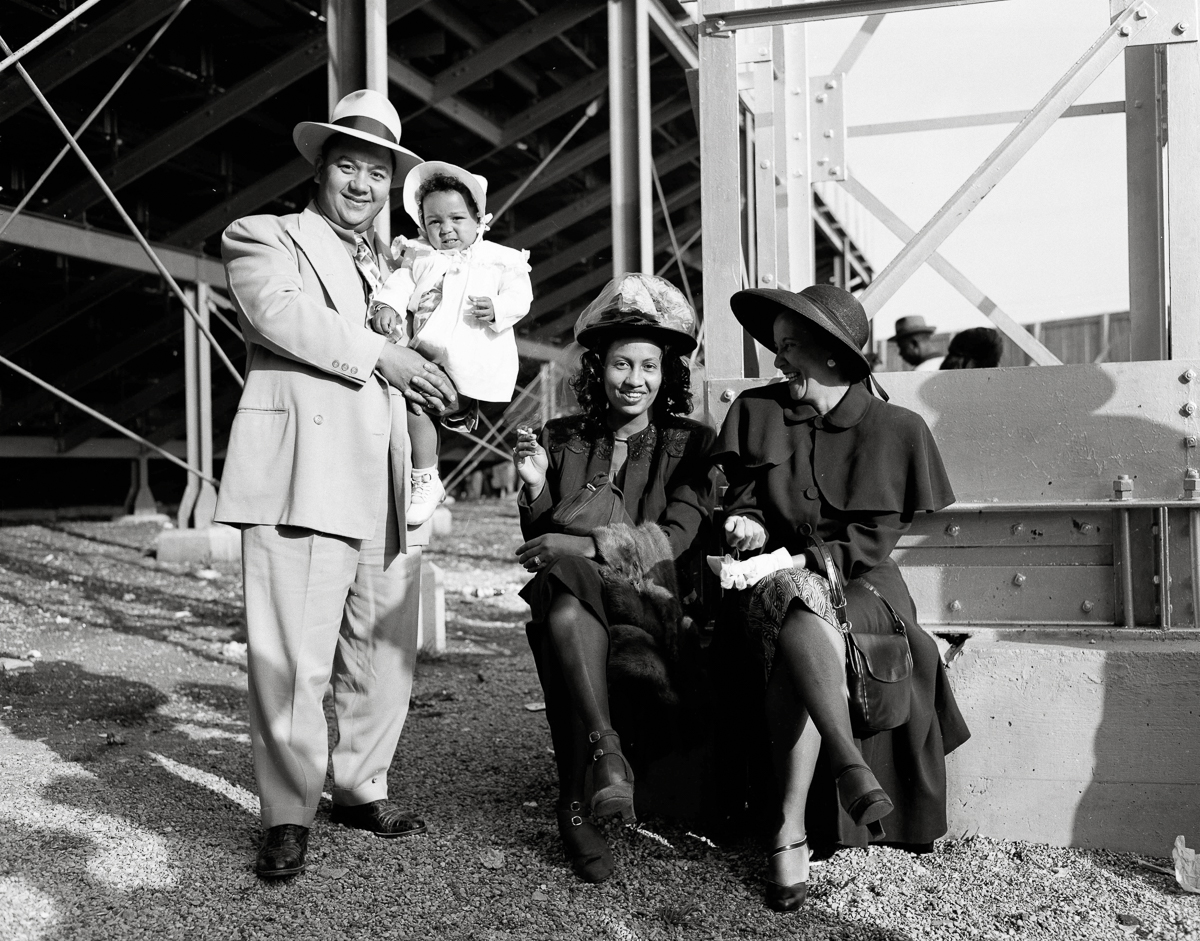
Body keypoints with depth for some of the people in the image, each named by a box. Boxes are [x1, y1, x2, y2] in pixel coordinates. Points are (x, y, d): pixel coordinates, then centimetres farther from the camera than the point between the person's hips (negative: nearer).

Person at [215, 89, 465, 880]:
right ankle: (289, 817, 6)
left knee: (387, 653, 10)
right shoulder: (263, 238, 9)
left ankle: (363, 789, 27)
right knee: (294, 658, -8)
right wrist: (380, 356, -13)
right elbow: (282, 312, -12)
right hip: (304, 478, -6)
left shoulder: (396, 264, 28)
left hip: (388, 487, 6)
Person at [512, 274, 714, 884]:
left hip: (651, 609, -2)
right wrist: (536, 490, -8)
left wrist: (586, 546, -19)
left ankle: (575, 807, -32)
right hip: (573, 611, 2)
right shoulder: (562, 439, 15)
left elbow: (671, 539, -6)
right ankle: (605, 752, -33)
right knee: (563, 613, -36)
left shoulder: (690, 444, 9)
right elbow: (539, 546, 12)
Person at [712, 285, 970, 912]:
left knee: (798, 637, -34)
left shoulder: (893, 430, 5)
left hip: (857, 582, -1)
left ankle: (790, 832, -33)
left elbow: (876, 536, 4)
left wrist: (809, 557, -9)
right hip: (776, 580, 1)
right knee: (798, 610, -37)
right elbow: (743, 501, 11)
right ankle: (851, 767, -43)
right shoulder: (757, 412, 11)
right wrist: (747, 526, -12)